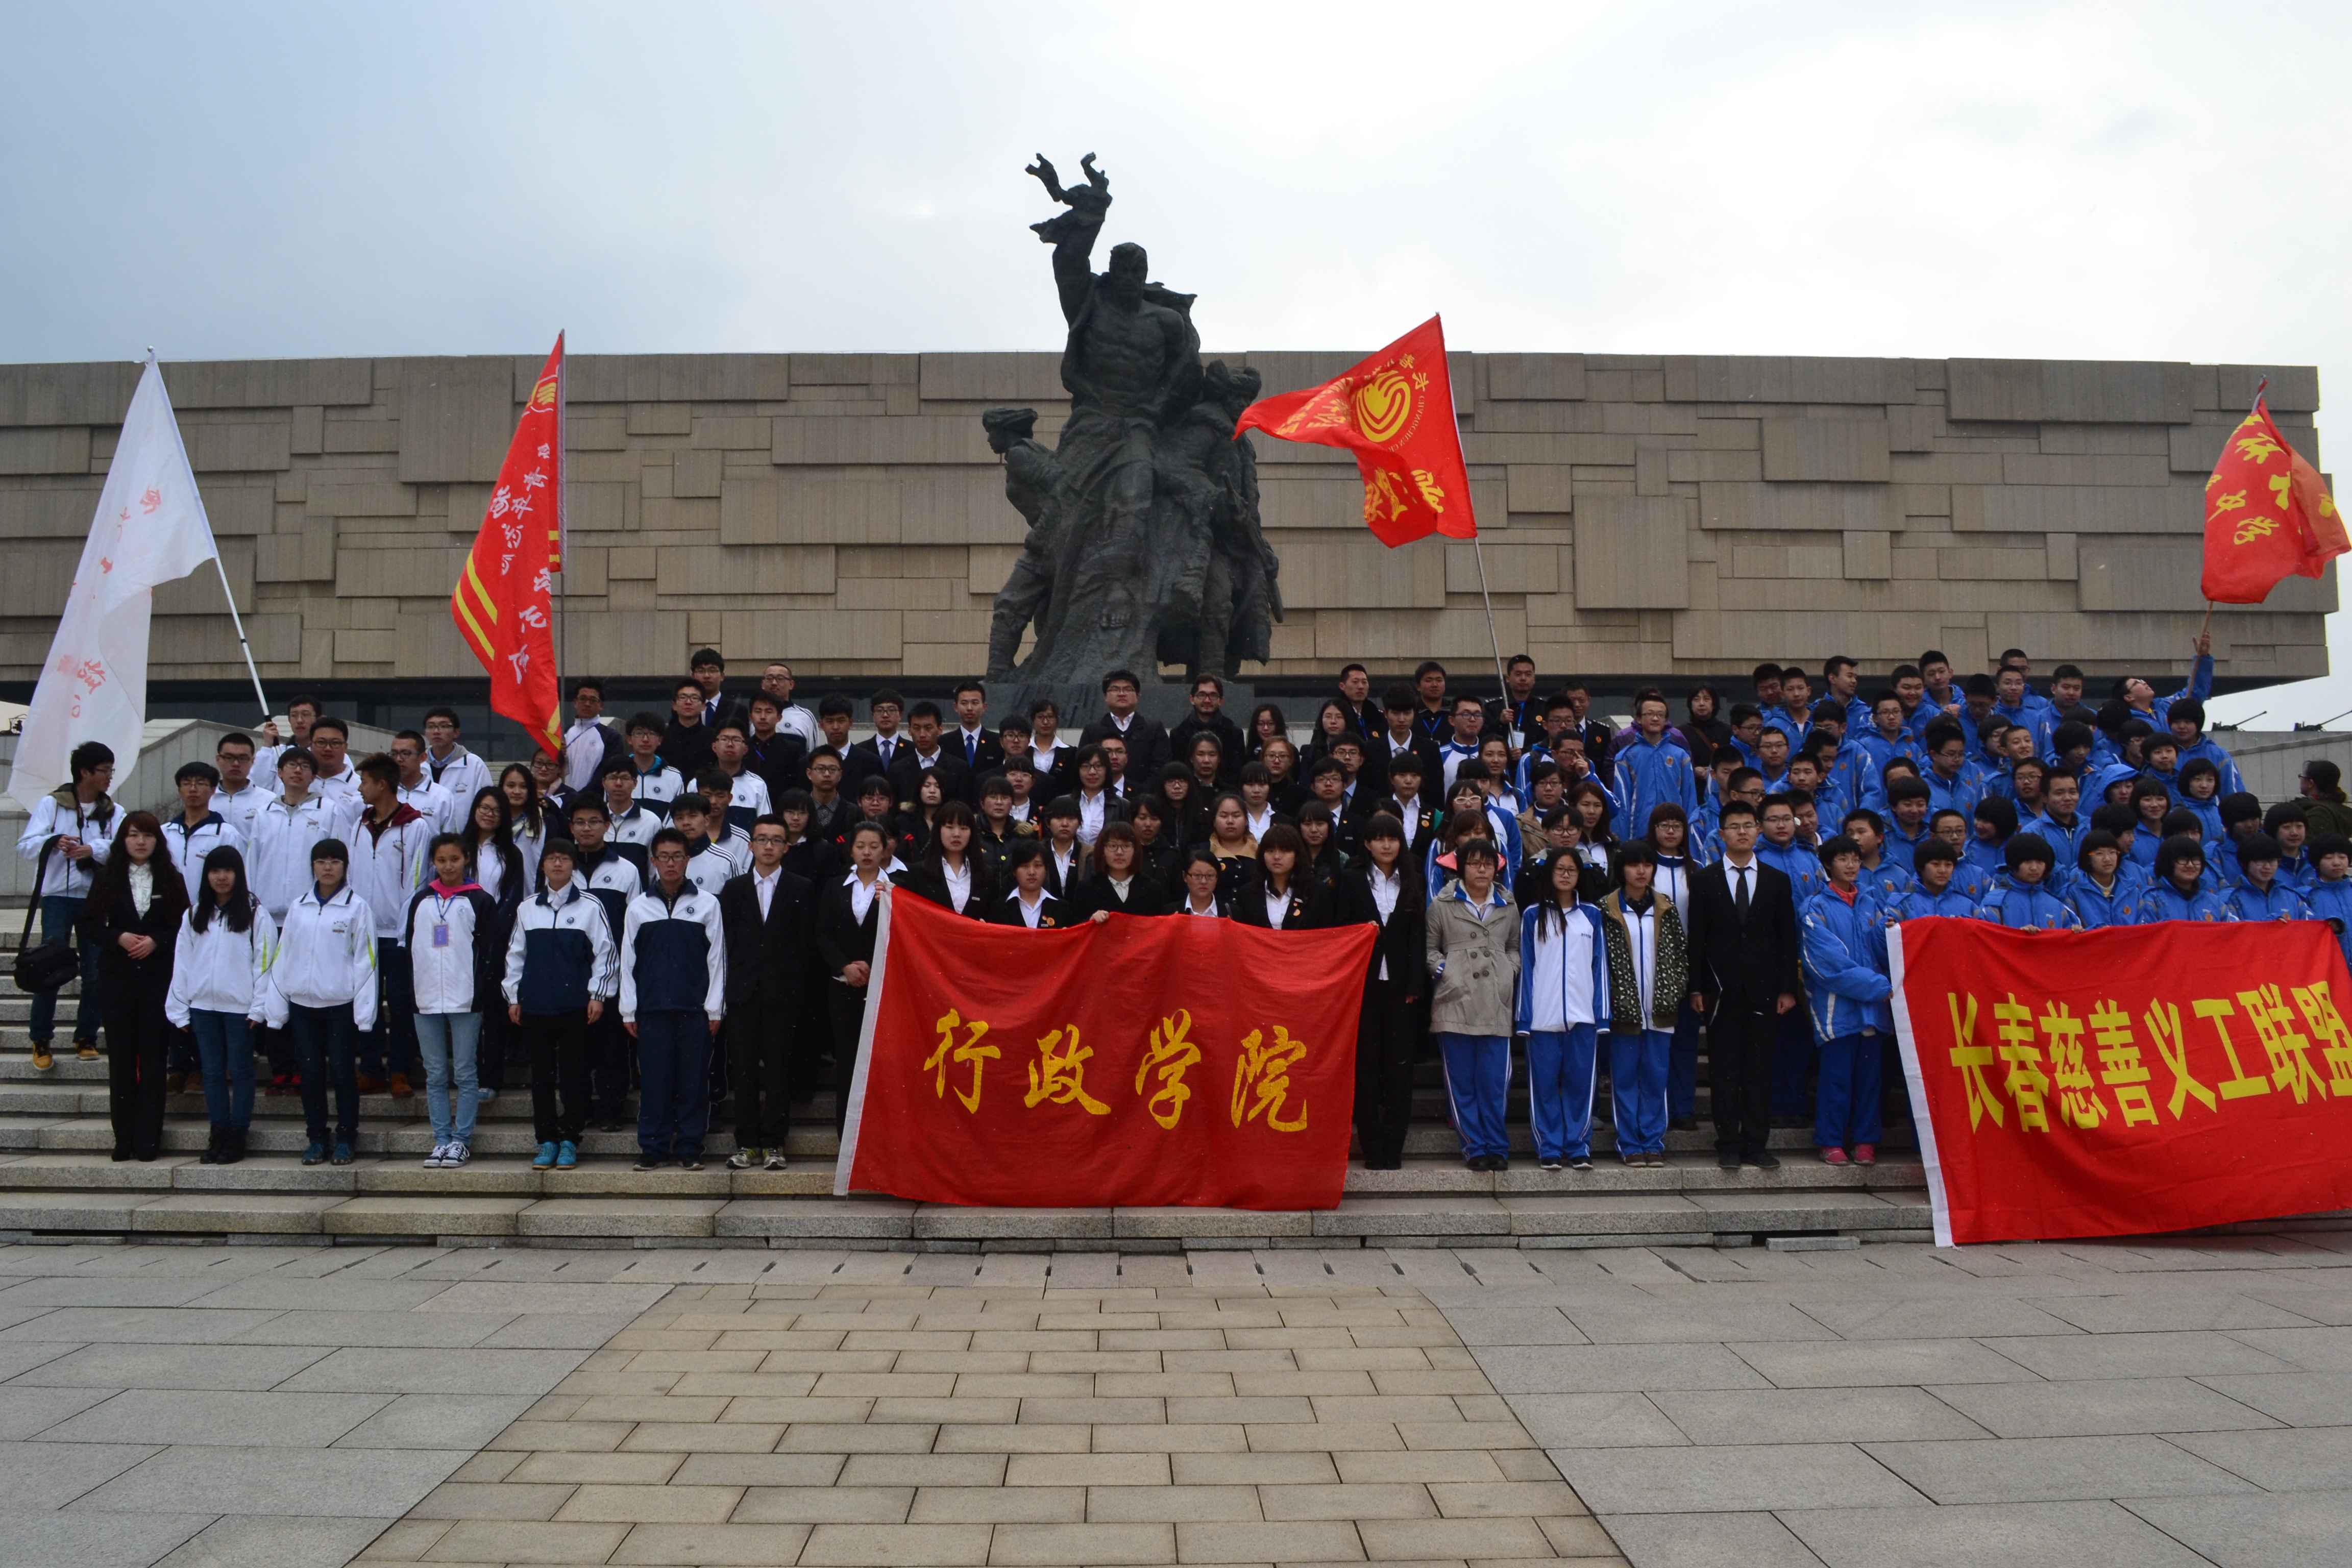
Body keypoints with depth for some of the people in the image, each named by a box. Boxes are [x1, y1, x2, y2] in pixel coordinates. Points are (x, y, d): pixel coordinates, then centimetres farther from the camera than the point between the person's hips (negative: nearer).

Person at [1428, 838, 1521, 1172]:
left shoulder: (1508, 906, 16)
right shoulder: (1442, 905, 8)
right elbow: (1429, 946, 12)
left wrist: (1511, 970, 8)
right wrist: (1442, 969, -4)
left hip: (1496, 1005, 2)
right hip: (1455, 1002, -1)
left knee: (1495, 1081, 0)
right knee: (1461, 1082, 1)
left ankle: (1496, 1147, 10)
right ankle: (1475, 1148, 10)